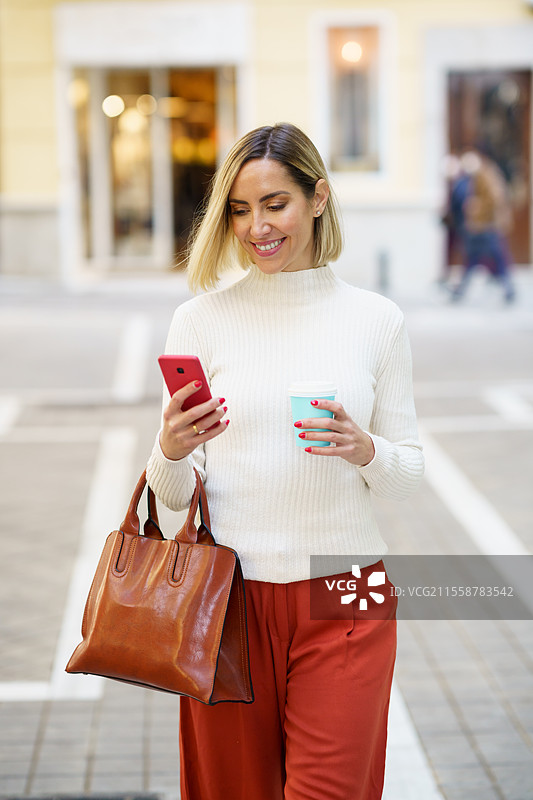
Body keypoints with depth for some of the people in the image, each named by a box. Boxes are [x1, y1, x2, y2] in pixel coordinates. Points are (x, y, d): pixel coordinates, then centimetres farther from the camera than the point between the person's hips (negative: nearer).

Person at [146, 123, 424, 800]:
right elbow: (174, 494, 2)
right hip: (229, 593, 0)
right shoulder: (200, 319, 0)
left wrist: (364, 451, -15)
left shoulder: (375, 319, 2)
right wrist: (171, 450, -20)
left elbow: (409, 469, 6)